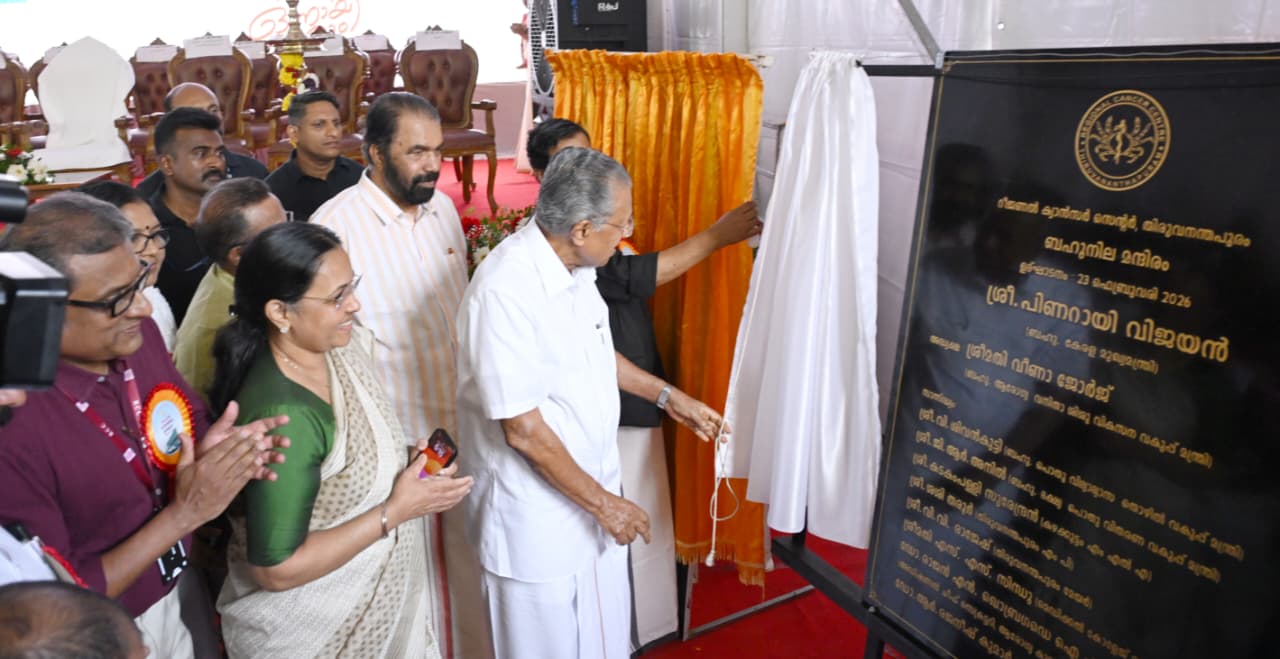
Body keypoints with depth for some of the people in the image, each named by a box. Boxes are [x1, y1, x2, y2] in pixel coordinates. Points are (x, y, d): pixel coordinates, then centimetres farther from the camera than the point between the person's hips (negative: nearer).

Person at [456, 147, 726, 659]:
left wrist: (668, 396, 12)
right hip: (536, 512, -7)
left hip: (594, 482, 8)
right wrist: (602, 502, -16)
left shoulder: (573, 267, -2)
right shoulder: (504, 291, -29)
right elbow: (523, 429, -25)